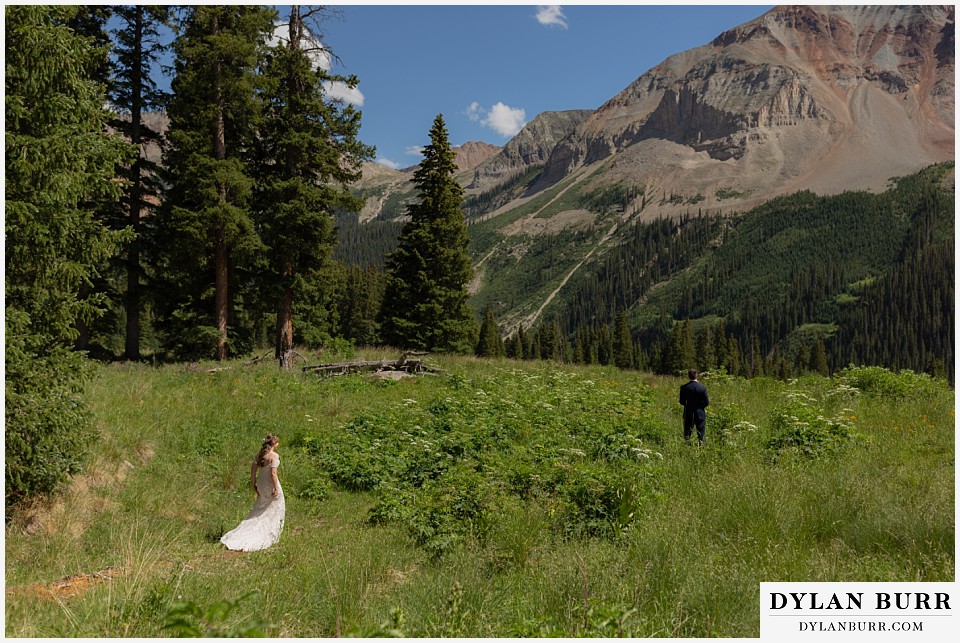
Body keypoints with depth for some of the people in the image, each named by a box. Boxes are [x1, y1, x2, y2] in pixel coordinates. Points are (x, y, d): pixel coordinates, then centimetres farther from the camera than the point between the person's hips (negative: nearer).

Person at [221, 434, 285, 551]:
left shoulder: (259, 454, 3)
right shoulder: (274, 456, -18)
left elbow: (253, 469, 5)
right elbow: (273, 473, -22)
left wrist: (253, 484, 14)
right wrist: (276, 489, -17)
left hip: (261, 483, 7)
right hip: (271, 485, -6)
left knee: (260, 509, 22)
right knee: (274, 510, 11)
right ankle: (268, 536, 17)